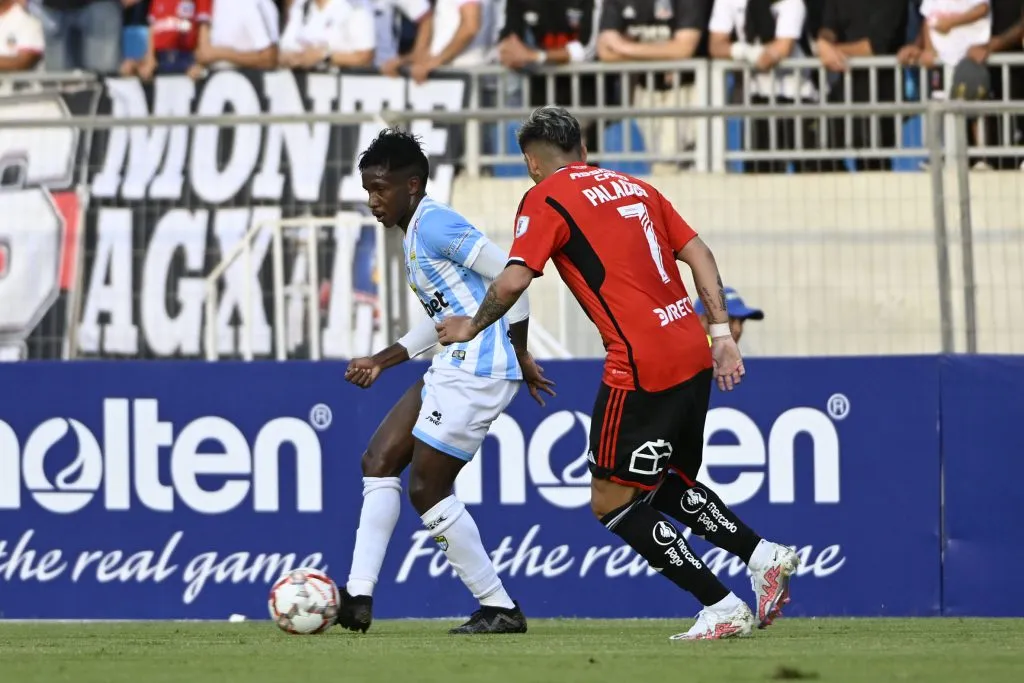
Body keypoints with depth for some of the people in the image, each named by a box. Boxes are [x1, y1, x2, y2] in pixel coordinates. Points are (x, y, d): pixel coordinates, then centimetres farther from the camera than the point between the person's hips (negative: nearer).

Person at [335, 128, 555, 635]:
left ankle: (499, 609, 3)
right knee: (378, 462, 10)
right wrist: (381, 361, 23)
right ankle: (358, 600, 8)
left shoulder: (434, 224, -14)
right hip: (454, 368, 11)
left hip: (478, 372, -11)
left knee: (427, 490, -6)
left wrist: (519, 355, -13)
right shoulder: (416, 232, 17)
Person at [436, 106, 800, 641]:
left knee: (611, 501, 1)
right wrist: (721, 332, 12)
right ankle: (763, 556, 12)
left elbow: (514, 280, -11)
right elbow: (698, 254, 15)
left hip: (641, 367, -8)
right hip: (693, 356, 8)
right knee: (669, 486, 26)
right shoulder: (634, 187, 19)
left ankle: (722, 607, -2)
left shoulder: (546, 199, -2)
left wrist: (472, 326, 6)